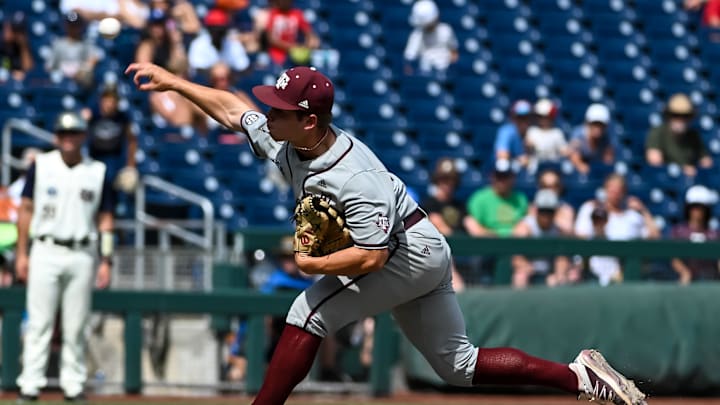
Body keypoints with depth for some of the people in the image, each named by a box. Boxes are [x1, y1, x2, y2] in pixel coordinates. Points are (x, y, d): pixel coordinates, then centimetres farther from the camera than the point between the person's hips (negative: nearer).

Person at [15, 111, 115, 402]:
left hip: (81, 255, 1)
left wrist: (106, 260, 0)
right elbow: (26, 209, 6)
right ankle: (30, 383, -5)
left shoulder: (97, 171, 7)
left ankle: (73, 383, 9)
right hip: (45, 252, -1)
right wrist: (22, 254, 0)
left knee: (76, 325, 3)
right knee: (39, 322, -5)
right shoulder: (41, 165, 4)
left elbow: (105, 218, 8)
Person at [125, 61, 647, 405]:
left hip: (412, 254, -10)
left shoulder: (354, 178, -32)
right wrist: (171, 80, 7)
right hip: (423, 256, 10)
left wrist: (311, 263, -25)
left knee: (309, 312, -17)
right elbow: (231, 108, 7)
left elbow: (371, 256, -35)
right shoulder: (285, 141, -8)